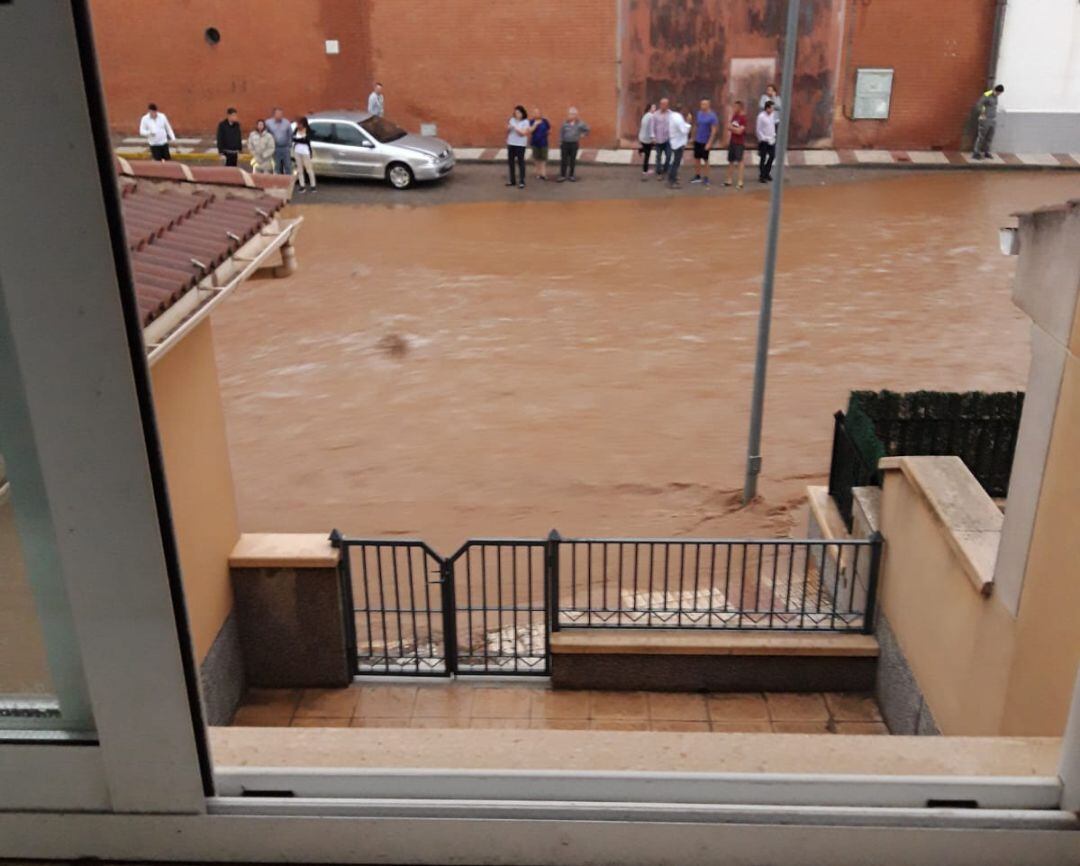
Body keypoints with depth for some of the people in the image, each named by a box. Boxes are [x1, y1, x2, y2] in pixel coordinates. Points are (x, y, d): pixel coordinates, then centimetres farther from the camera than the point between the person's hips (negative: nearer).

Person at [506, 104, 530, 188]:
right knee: (511, 162, 9)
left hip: (520, 145, -5)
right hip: (511, 144, 5)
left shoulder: (525, 122, -7)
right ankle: (512, 180, 19)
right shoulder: (512, 120, 6)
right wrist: (508, 128, -12)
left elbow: (523, 133, -18)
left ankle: (522, 182, 1)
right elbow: (507, 131, 10)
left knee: (520, 163, -3)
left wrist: (515, 127, -22)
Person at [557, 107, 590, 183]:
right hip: (565, 143, 0)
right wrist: (560, 142, 2)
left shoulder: (579, 123, -4)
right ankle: (562, 175, 5)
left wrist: (583, 135, 6)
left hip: (574, 144, 0)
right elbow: (561, 133, 5)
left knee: (573, 160, 6)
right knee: (564, 160, 0)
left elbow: (587, 129, 11)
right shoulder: (565, 123, -1)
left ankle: (571, 175, 16)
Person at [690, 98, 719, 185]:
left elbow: (714, 131, -16)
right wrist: (693, 137, 13)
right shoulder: (699, 113, 4)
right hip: (697, 140, 6)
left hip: (705, 142, -6)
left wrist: (709, 143, -21)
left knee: (705, 160, 3)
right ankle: (697, 176, 20)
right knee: (696, 158, 9)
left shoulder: (712, 116, -14)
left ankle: (705, 178, 12)